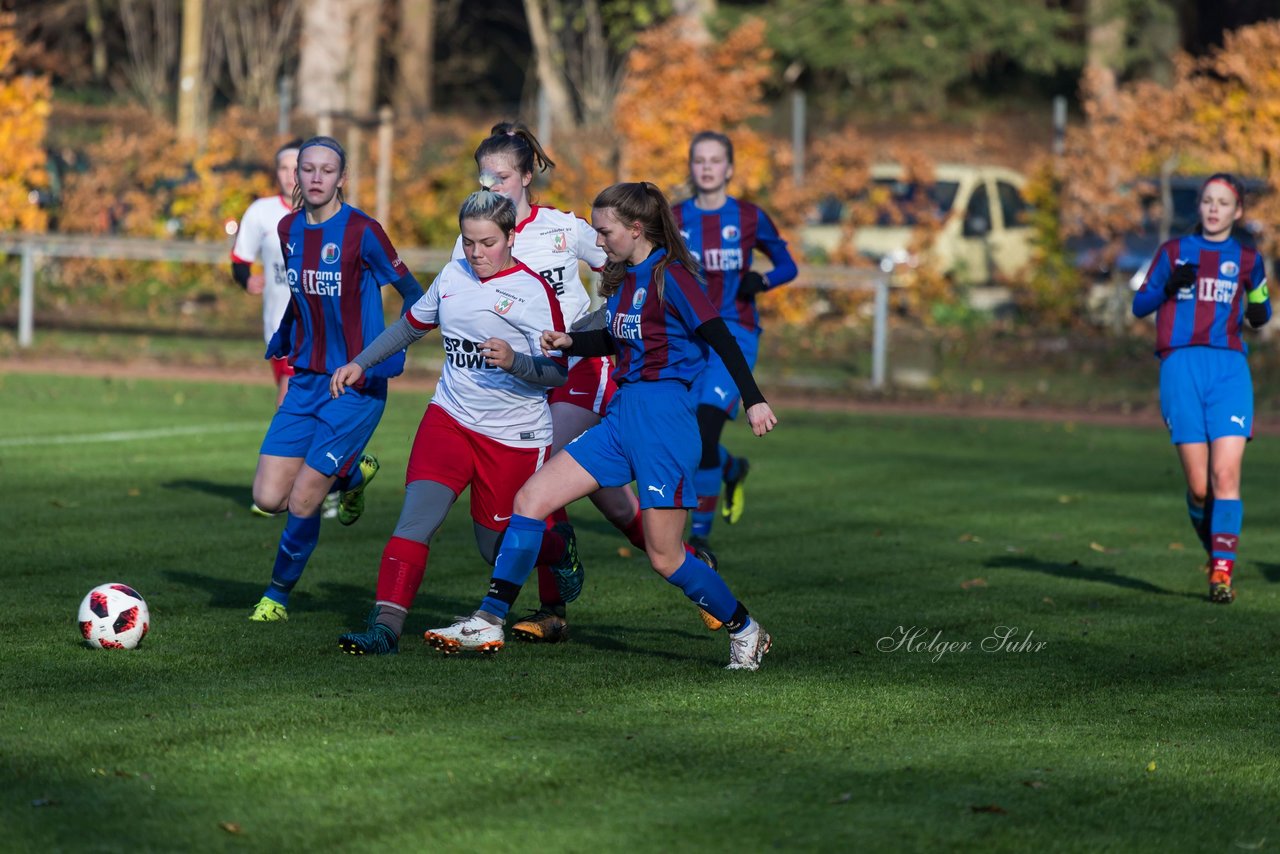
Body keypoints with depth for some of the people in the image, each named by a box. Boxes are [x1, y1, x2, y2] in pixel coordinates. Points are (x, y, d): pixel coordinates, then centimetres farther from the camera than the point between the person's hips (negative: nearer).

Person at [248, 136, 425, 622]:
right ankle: (352, 473, 26)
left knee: (301, 503, -9)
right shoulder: (289, 230, 6)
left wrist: (395, 345, -12)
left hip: (357, 385, -6)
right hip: (306, 380, 6)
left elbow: (412, 293, -5)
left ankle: (279, 594, 17)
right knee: (268, 498, -3)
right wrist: (280, 349, 21)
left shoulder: (361, 231, -13)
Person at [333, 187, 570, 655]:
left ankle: (561, 555, 41)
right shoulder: (453, 276, 5)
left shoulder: (534, 292, -11)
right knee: (416, 516, -17)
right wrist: (359, 364, 20)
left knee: (498, 547, 7)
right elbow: (411, 325, 23)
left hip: (515, 435, -4)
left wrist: (514, 362, -32)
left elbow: (557, 372, -13)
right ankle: (384, 628, -23)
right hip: (450, 418, 4)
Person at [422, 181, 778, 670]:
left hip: (664, 418, -9)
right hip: (621, 417, 9)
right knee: (530, 498, -2)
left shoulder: (670, 276, -12)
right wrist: (568, 343, 11)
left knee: (665, 558, -4)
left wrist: (753, 400, -23)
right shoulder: (623, 280, 13)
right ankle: (489, 622, -2)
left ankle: (745, 631, 18)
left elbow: (720, 338, -16)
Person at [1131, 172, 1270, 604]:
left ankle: (1222, 571, -17)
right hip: (1181, 367, 0)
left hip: (1229, 369, 0)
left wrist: (1259, 310, -1)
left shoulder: (1247, 258, 12)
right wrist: (1170, 286, -6)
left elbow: (1259, 310, 23)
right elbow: (1140, 304, 13)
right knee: (1198, 484, -5)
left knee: (1226, 473, -15)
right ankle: (1214, 550, 19)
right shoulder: (1174, 252, 12)